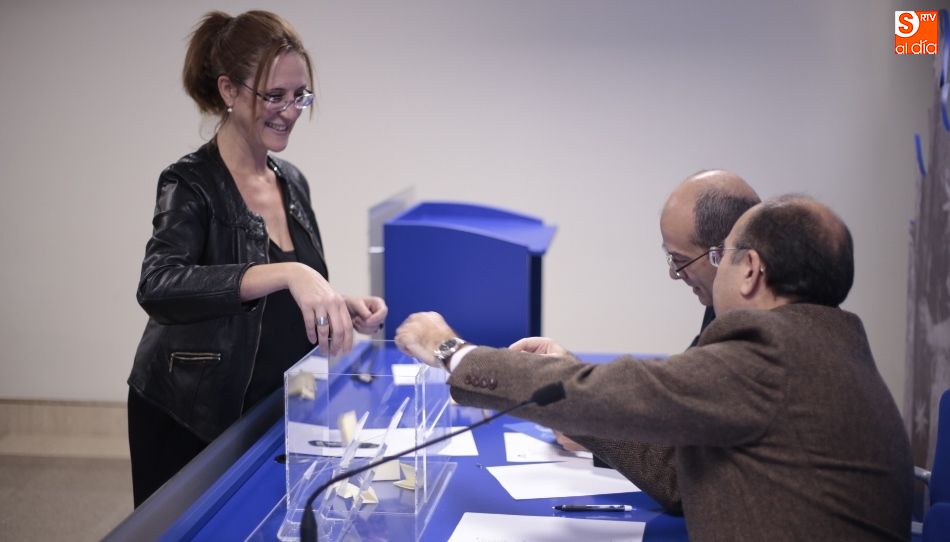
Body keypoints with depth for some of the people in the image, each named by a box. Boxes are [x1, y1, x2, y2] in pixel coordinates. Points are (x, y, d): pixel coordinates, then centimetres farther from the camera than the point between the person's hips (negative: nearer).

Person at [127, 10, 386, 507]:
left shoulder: (292, 182, 6)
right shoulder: (191, 184, -15)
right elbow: (158, 287, -34)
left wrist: (341, 306, -6)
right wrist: (288, 273, -43)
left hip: (269, 412, 6)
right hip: (190, 422, -6)